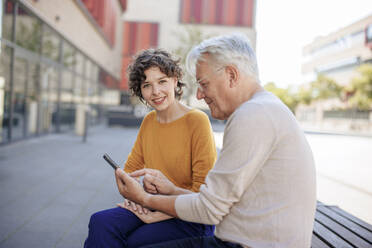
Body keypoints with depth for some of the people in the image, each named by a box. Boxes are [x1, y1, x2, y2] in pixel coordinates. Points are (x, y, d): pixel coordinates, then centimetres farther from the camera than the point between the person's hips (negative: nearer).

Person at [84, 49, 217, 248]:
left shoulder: (197, 121, -14)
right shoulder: (149, 121, 8)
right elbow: (130, 169, 15)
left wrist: (157, 216, -17)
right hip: (154, 207, 5)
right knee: (100, 222, -19)